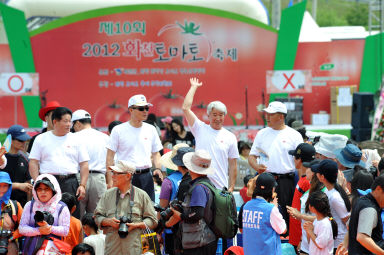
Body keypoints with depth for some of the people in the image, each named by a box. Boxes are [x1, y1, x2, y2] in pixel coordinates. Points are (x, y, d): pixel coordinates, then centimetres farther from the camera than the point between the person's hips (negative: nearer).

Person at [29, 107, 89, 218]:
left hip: (70, 183, 1)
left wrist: (83, 185, -2)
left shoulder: (76, 140, 12)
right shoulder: (41, 139, 10)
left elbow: (84, 164, 9)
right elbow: (33, 163, 6)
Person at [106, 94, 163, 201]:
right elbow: (110, 157, 0)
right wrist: (110, 181, -7)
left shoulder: (151, 129, 12)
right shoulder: (118, 130, 0)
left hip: (146, 176, 4)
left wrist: (158, 168, 0)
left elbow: (156, 153, 21)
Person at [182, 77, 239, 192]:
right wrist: (194, 87, 7)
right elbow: (186, 108, -1)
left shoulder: (230, 137, 8)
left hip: (220, 187, 1)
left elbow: (232, 165, 8)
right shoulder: (200, 129, 7)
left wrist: (231, 187, 1)